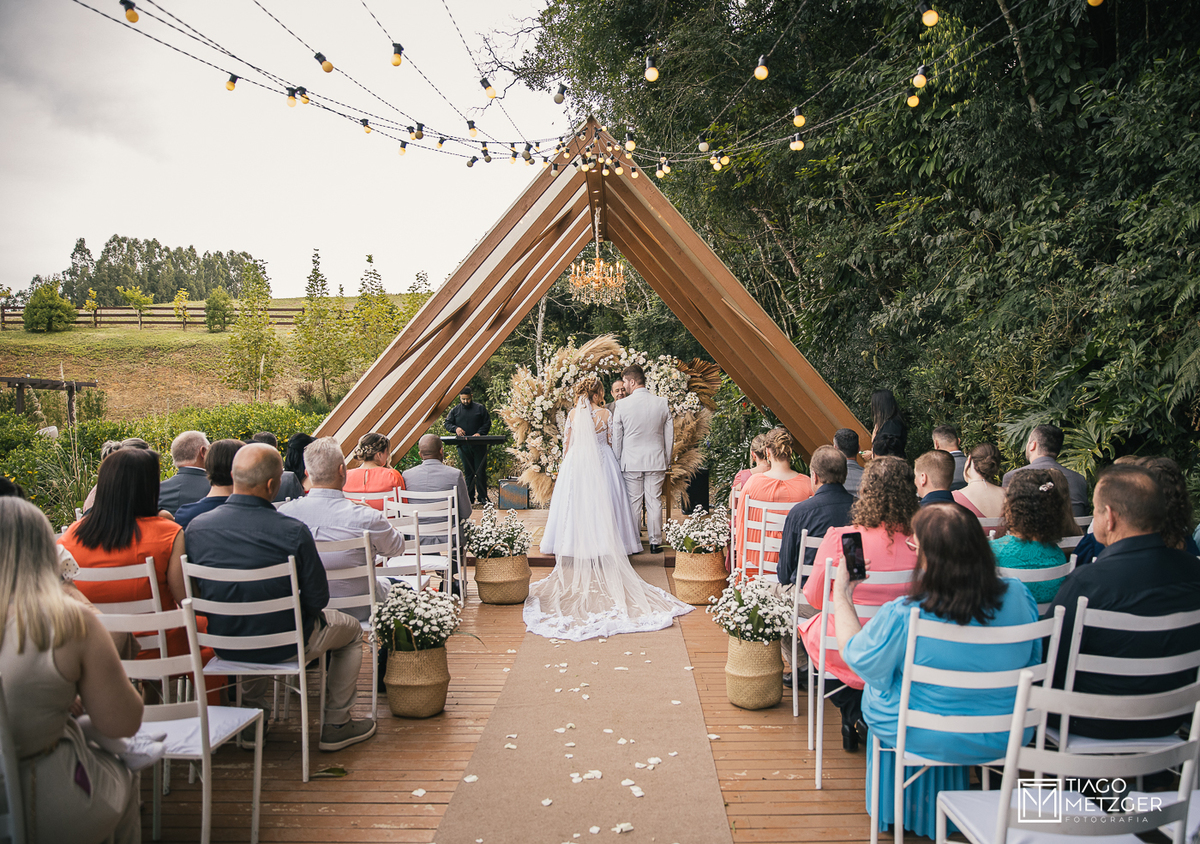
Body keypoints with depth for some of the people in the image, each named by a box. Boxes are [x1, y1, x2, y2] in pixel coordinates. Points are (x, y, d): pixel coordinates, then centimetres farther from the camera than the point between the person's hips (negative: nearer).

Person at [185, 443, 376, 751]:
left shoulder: (197, 527, -13)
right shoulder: (293, 532, -26)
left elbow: (195, 593, 1)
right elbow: (318, 600, -17)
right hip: (284, 648, -5)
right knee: (352, 628, 23)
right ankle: (337, 725, 27)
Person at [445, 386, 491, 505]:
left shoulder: (480, 408, 4)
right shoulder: (455, 410, 10)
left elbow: (487, 423, 5)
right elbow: (448, 424, 11)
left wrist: (479, 433, -10)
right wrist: (455, 428, -10)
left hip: (479, 445, -2)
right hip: (463, 446, 2)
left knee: (481, 472, -2)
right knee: (468, 472, 6)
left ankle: (482, 497, 4)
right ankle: (469, 497, 12)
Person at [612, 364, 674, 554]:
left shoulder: (621, 405, -8)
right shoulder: (662, 403, -2)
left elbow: (616, 438, -1)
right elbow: (669, 436, 5)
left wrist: (618, 461, 10)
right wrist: (667, 461, 15)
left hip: (631, 461, -1)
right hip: (656, 461, 2)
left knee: (633, 503, 6)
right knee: (654, 502, 7)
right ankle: (655, 542, 12)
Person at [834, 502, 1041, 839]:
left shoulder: (901, 616, -27)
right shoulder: (1018, 596, -15)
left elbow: (854, 654, -8)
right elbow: (1031, 660, 5)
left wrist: (842, 594, 5)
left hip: (932, 740, -4)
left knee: (875, 687, 23)